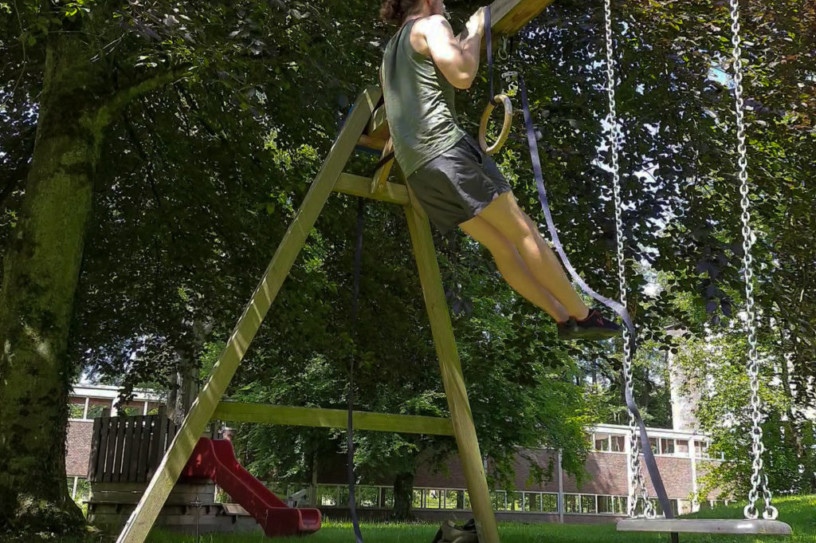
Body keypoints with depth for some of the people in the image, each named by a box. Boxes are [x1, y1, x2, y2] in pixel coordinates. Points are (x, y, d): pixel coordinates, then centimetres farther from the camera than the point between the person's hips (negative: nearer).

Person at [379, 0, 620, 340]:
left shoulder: (389, 56, 29)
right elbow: (462, 77, -12)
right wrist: (474, 32, 4)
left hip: (417, 170, 9)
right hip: (445, 149, -8)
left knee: (500, 245, 10)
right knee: (522, 231, -3)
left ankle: (563, 318, 10)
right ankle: (583, 315, 1)